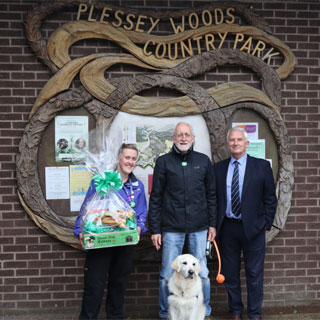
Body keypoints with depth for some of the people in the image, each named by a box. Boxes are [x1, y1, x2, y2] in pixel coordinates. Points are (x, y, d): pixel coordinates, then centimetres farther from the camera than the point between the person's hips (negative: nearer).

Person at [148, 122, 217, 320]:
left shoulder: (204, 161, 8)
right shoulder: (164, 162, 3)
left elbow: (211, 195, 12)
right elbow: (155, 198, 2)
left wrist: (212, 224, 7)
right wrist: (154, 229, -2)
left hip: (199, 228, 2)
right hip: (171, 228, -1)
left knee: (202, 273, 7)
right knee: (168, 275, 3)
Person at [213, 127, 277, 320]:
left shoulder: (262, 166, 1)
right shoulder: (218, 168, 7)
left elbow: (270, 198, 2)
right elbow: (213, 198, 8)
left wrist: (266, 223, -4)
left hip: (253, 228, -2)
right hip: (227, 228, 2)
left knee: (255, 274, 6)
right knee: (230, 273, 10)